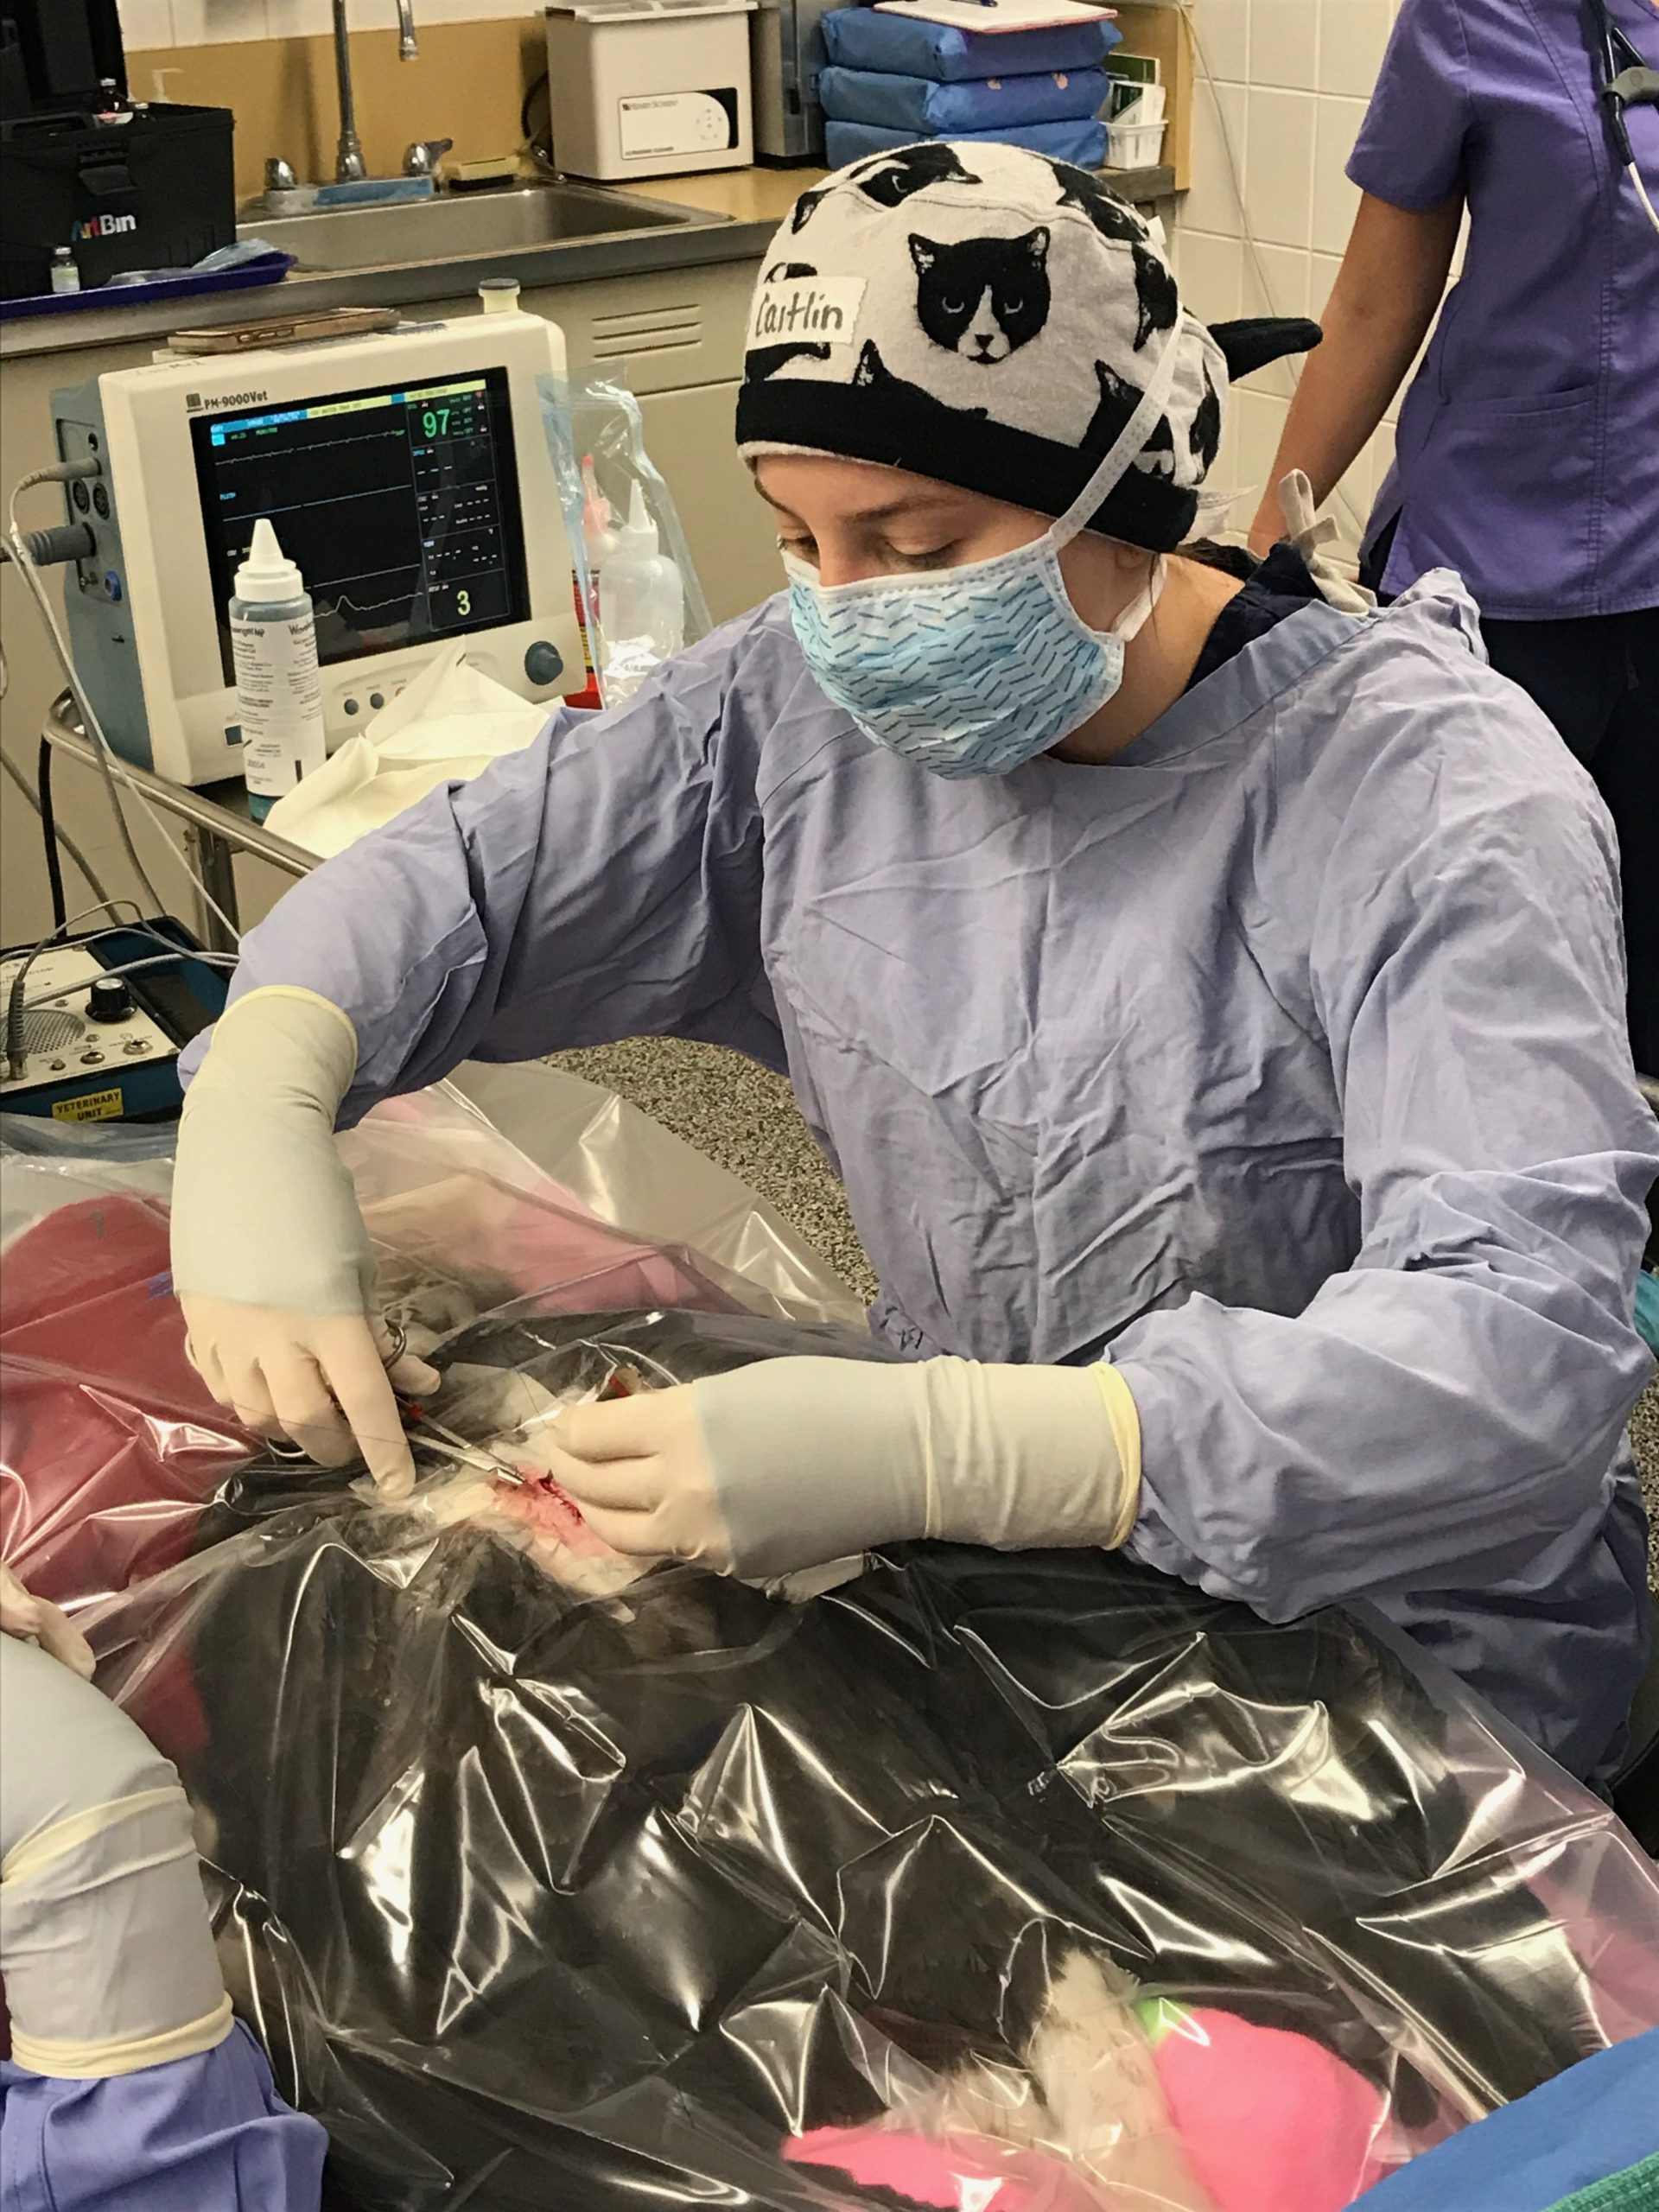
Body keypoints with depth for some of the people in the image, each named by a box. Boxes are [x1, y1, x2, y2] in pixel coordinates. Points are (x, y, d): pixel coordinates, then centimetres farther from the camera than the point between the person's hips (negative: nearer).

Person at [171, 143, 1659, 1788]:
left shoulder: (1434, 804, -21)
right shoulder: (808, 701, -3)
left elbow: (1523, 1347, -32)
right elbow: (465, 875, 5)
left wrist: (931, 1452, -44)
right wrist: (251, 1114, -18)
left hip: (1383, 1642, -4)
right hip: (960, 1571, 5)